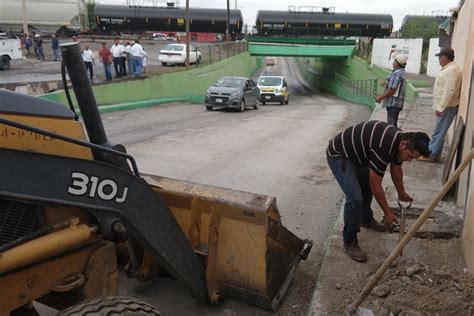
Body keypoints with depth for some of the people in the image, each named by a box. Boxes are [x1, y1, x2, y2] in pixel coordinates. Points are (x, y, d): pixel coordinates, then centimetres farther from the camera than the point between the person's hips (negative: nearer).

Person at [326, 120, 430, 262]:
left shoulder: (399, 140, -4)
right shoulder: (384, 147, -34)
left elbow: (396, 168, 16)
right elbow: (376, 185, -25)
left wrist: (401, 193, 30)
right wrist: (387, 213, -13)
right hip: (338, 155, -10)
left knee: (367, 185, 23)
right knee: (355, 198, -18)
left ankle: (366, 219, 47)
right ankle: (350, 242, -1)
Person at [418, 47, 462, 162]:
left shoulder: (451, 70, -19)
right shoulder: (448, 69, 14)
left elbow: (449, 91, -25)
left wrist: (441, 107, -25)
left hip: (447, 107, -10)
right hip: (444, 106, 10)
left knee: (439, 132, -4)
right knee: (439, 132, 13)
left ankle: (431, 155, 1)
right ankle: (434, 154, 19)